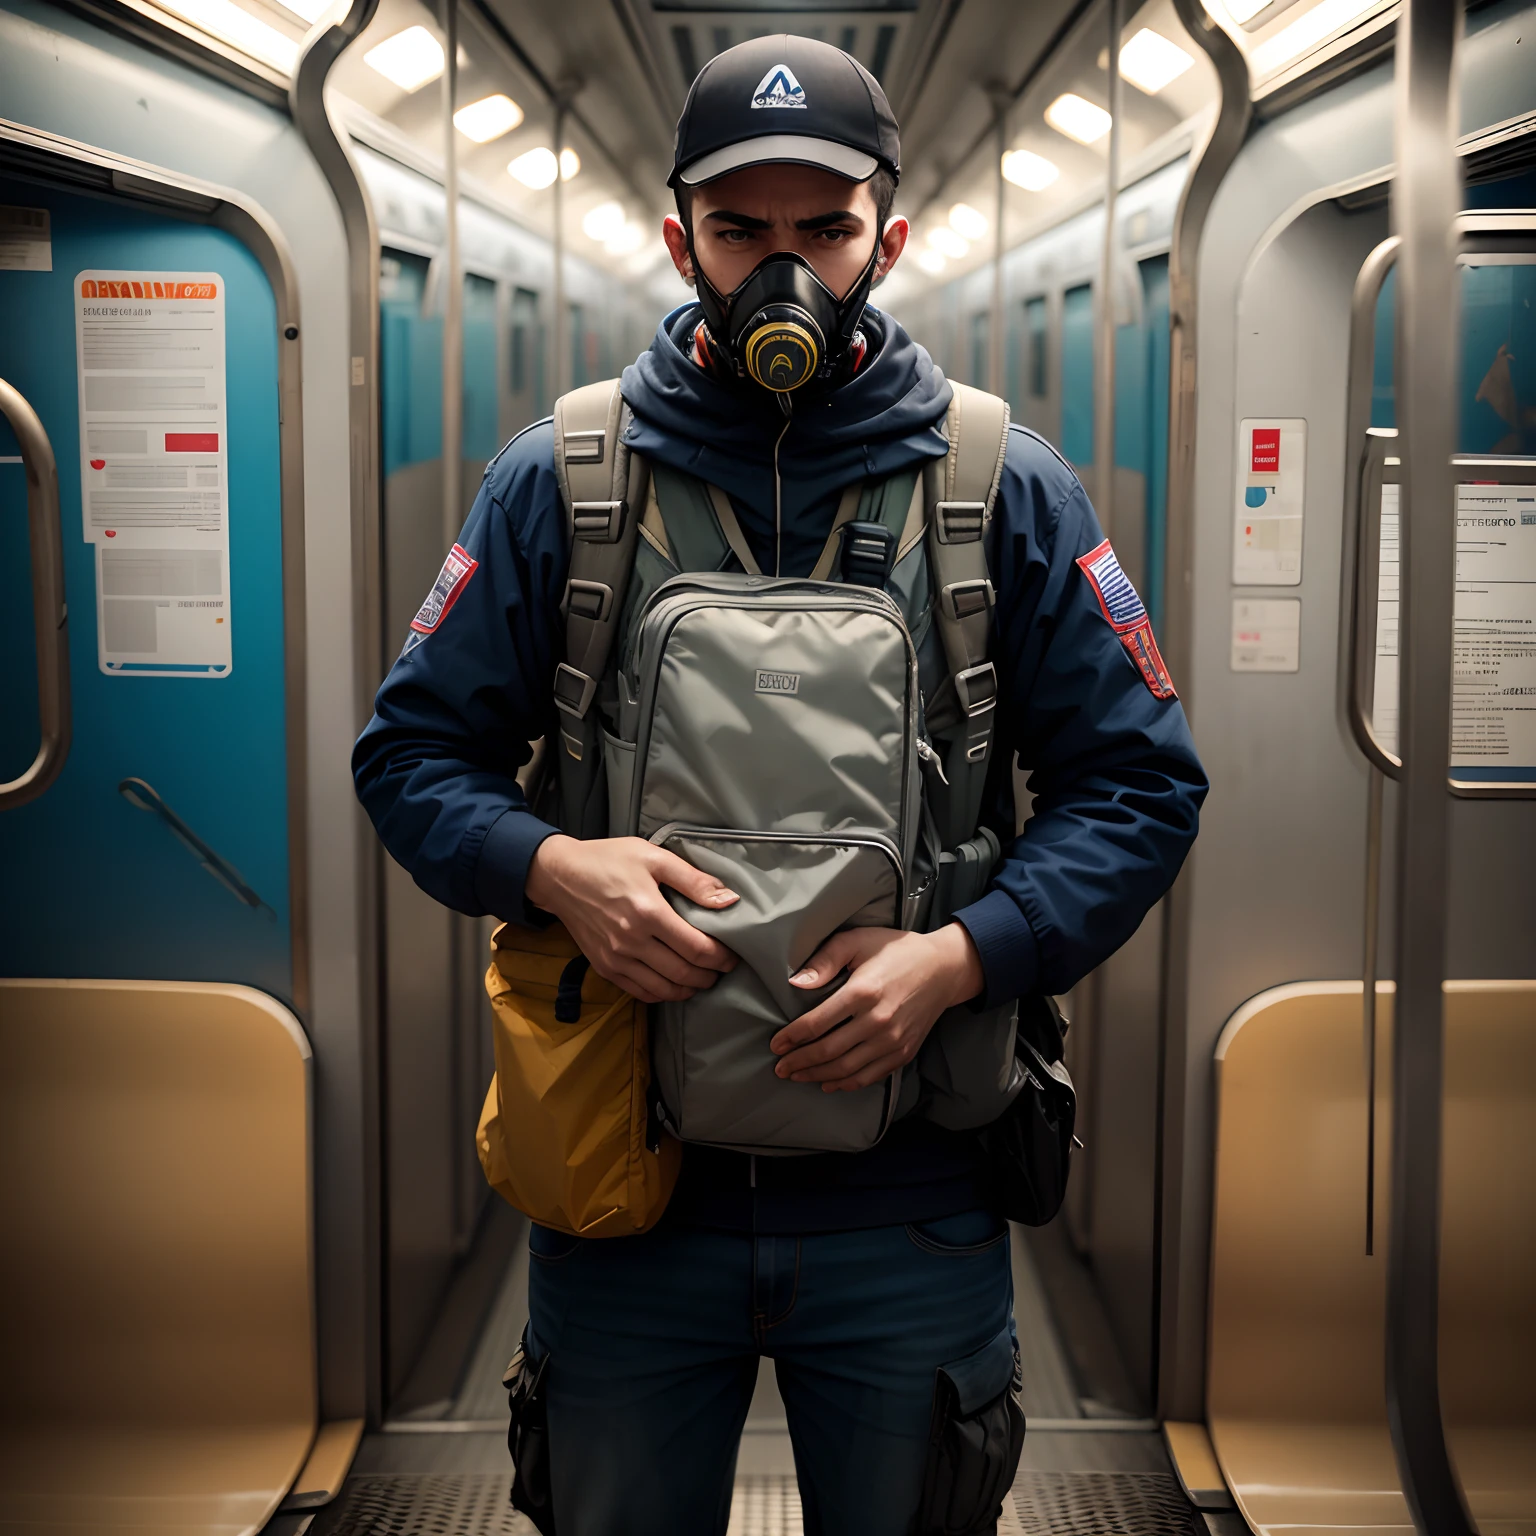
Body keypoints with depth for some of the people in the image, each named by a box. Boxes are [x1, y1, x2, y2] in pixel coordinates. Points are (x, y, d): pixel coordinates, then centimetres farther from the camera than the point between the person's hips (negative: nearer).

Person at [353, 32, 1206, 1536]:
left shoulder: (1008, 489, 0)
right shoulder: (554, 481, 1)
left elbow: (1140, 781, 1)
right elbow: (411, 749, 5)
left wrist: (956, 957, -15)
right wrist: (550, 864, -16)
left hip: (911, 1202, 0)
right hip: (622, 1198, 0)